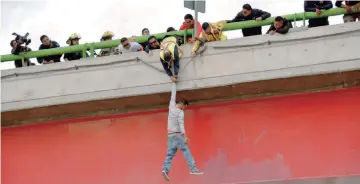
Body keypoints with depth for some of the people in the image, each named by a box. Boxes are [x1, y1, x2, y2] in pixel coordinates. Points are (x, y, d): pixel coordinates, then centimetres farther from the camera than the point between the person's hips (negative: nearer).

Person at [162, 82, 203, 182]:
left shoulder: (171, 107, 9)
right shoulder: (180, 112, -10)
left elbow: (173, 95, 21)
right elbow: (181, 124, -21)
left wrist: (174, 83, 34)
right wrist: (184, 136, -27)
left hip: (170, 135, 7)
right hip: (177, 135, -7)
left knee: (170, 154, 0)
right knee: (186, 151, -6)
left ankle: (165, 169, -19)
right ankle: (193, 169, -14)